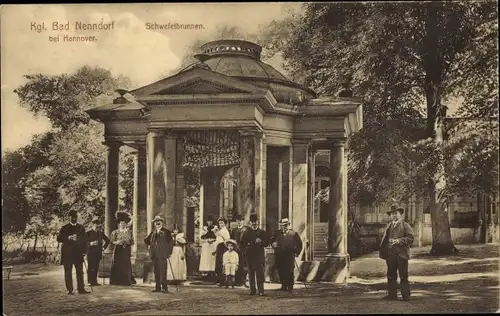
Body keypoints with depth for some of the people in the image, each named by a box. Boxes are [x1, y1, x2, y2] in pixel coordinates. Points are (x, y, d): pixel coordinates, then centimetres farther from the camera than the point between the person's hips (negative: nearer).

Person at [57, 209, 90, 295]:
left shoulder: (81, 228, 12)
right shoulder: (64, 228, 4)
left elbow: (84, 240, 12)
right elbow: (59, 239, -1)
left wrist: (84, 251, 3)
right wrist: (68, 238, -18)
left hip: (78, 253, 2)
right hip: (67, 253, -2)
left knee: (80, 271, 0)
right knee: (68, 272, 0)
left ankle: (81, 289, 4)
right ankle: (69, 290, 5)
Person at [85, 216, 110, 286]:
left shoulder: (100, 232, 12)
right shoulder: (88, 232, -2)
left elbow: (107, 240, 23)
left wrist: (103, 247, 15)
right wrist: (90, 243, -21)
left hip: (98, 253, 4)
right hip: (91, 252, -4)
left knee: (96, 267, 4)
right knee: (90, 267, -6)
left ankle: (94, 281, 9)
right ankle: (90, 281, -1)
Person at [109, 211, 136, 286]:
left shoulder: (129, 232, 9)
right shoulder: (115, 232, 6)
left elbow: (132, 242, 11)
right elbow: (112, 242, 3)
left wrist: (127, 242, -6)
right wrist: (117, 242, -13)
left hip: (126, 251, 1)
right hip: (118, 251, -1)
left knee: (126, 266, -5)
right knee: (118, 266, -6)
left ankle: (126, 281, 0)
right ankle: (117, 281, -1)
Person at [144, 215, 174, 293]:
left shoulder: (166, 232, 3)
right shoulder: (153, 233, 16)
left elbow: (171, 242, 0)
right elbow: (146, 240, 26)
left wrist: (169, 252, -5)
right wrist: (151, 244, 11)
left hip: (162, 255, -5)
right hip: (155, 255, 5)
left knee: (163, 272, -10)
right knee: (156, 272, 5)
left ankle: (164, 287, -8)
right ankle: (158, 287, 9)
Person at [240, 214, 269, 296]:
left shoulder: (262, 232, 11)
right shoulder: (246, 232, 11)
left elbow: (267, 242, 8)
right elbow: (242, 243, 7)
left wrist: (260, 243, -9)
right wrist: (249, 244, -10)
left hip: (260, 255, -1)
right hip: (250, 255, 1)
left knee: (260, 273, -8)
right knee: (251, 274, 3)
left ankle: (261, 291, -9)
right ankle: (252, 290, 10)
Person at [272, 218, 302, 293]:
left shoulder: (294, 234, 3)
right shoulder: (277, 234, 10)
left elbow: (299, 244, 9)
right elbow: (273, 241, 18)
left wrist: (296, 253, 2)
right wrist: (273, 244, -5)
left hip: (290, 257, -3)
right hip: (279, 257, 3)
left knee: (290, 272, -8)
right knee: (281, 273, 3)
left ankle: (290, 288, -3)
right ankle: (283, 286, 14)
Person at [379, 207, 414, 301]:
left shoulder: (405, 225, 1)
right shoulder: (388, 226, 18)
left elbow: (410, 238, -8)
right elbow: (384, 238, 17)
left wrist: (398, 241, -18)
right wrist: (383, 252, 4)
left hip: (401, 254, -5)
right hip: (390, 254, 6)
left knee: (403, 276, -2)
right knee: (391, 275, 7)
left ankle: (406, 295, 3)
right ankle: (392, 294, 13)